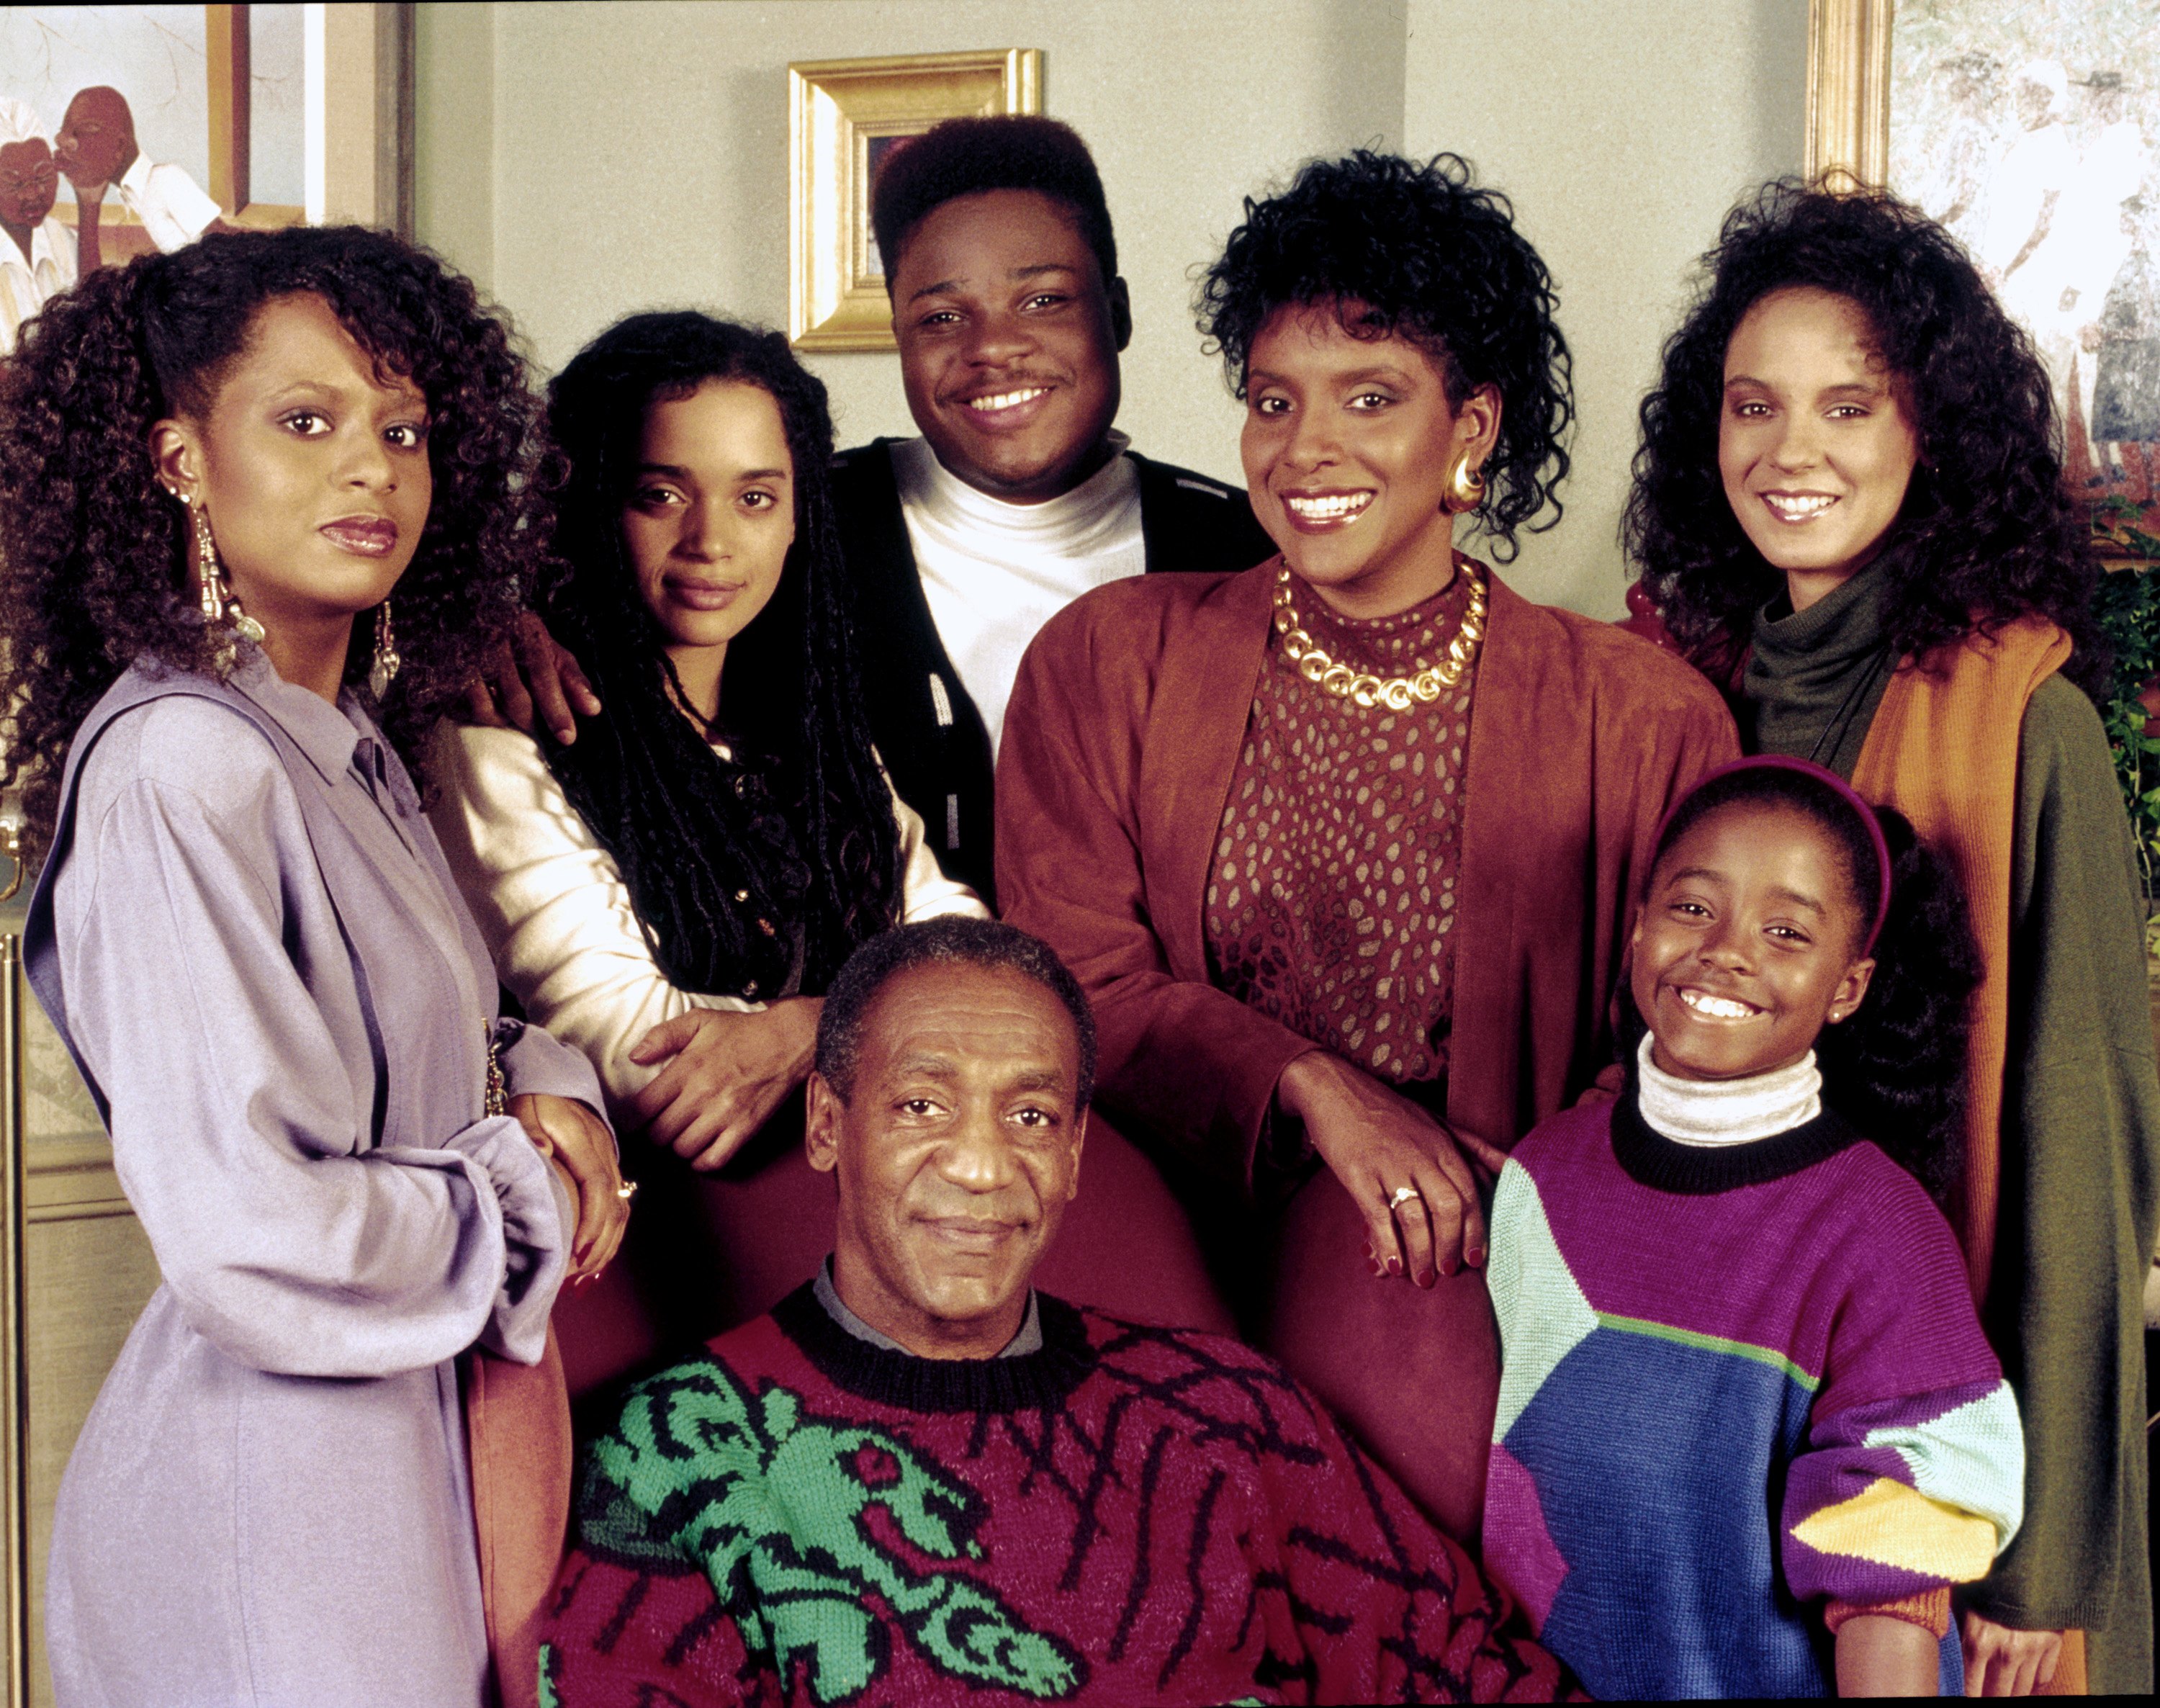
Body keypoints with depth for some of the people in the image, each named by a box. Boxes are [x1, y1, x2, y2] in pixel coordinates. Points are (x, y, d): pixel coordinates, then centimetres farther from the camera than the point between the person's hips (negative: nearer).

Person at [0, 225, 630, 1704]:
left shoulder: (353, 737, 8)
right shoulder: (182, 767, -21)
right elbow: (250, 1236, -27)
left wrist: (547, 1089, -2)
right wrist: (530, 1201, -12)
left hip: (410, 1419, 9)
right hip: (274, 1472, -9)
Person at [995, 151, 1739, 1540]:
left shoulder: (1636, 716, 6)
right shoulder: (1107, 662, 8)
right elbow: (1071, 986, 3)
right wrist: (1312, 1088, -11)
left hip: (1492, 1247, -1)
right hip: (1182, 1230, 1)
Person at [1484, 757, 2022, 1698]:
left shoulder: (1871, 1232, -19)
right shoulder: (1547, 1167, -5)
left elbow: (1890, 1578, -18)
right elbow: (1498, 1451, 7)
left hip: (1770, 1675, -4)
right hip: (1537, 1670, 4)